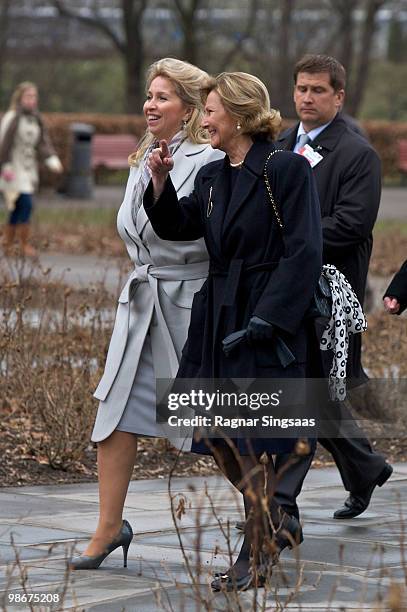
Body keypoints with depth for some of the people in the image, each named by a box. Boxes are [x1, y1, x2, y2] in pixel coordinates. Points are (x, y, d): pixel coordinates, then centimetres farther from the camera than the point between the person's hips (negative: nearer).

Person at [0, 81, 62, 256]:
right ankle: (25, 245, -10)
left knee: (17, 210, 9)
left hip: (29, 170, 7)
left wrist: (53, 162, -6)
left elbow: (43, 144, 9)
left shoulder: (36, 119, 10)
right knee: (26, 204, -16)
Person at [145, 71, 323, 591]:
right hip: (217, 317, 8)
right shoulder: (211, 177, 12)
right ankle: (278, 525, 29)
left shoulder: (287, 169, -11)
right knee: (212, 432, 10)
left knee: (253, 444, -2)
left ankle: (255, 558, 9)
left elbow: (303, 253, -15)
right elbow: (176, 226, 8)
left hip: (267, 318, -8)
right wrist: (160, 179, -7)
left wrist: (268, 317, -20)